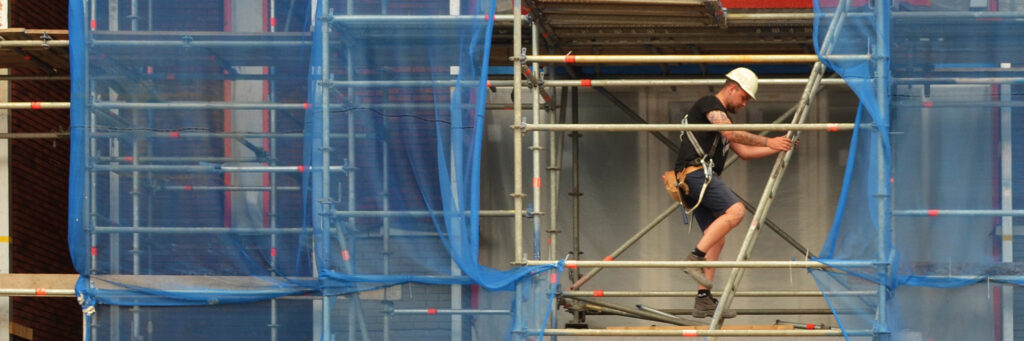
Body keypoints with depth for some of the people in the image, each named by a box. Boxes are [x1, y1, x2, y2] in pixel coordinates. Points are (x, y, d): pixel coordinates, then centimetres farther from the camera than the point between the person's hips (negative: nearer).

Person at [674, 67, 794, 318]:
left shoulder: (723, 115, 30)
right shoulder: (710, 103, 0)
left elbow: (744, 152, 30)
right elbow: (731, 133, -15)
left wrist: (777, 149, 20)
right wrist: (768, 141, -13)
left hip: (699, 178, 10)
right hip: (697, 171, -10)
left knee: (716, 238, 6)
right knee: (735, 210, -25)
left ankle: (703, 299, 3)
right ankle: (694, 259, -30)